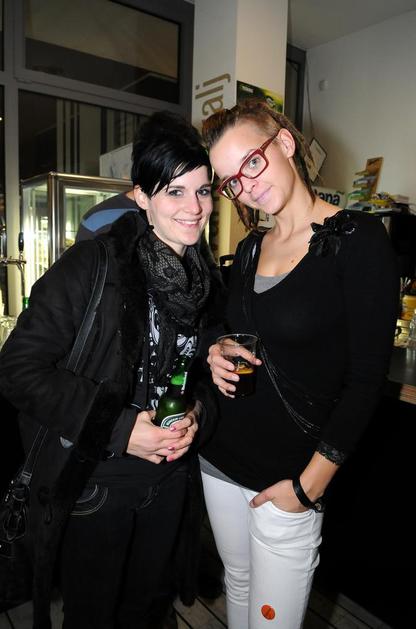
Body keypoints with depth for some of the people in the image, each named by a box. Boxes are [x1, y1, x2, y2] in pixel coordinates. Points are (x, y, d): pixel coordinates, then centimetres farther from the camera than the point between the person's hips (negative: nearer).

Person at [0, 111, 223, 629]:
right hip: (92, 481, -4)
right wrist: (118, 429, -24)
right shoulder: (91, 265, -18)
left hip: (172, 479, 5)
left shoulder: (208, 277, 1)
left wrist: (199, 412, -9)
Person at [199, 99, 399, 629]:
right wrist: (217, 353, -6)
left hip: (290, 474, -5)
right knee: (237, 584, 21)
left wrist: (309, 485, -13)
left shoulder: (357, 239, -13)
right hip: (220, 456, 6)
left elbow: (366, 378, -14)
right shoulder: (250, 249, 6)